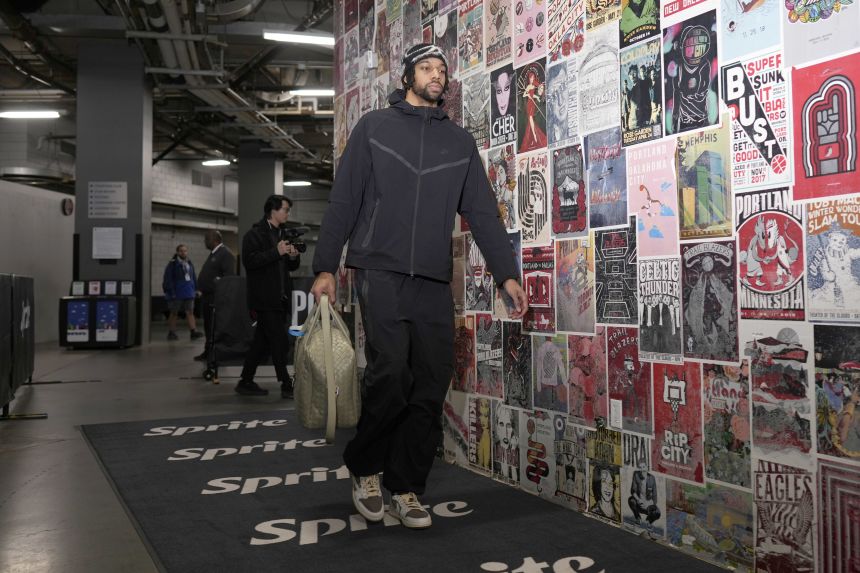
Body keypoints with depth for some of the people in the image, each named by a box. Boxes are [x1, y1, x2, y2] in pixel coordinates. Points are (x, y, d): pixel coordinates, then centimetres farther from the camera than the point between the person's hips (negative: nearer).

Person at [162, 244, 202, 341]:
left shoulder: (189, 264, 12)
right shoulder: (172, 264, -9)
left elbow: (193, 278, 18)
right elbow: (168, 280, -12)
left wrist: (195, 289, 11)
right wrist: (171, 292, -17)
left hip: (188, 293, 5)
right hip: (176, 294, -5)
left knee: (190, 312, 0)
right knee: (174, 313, 4)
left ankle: (194, 332, -6)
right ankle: (171, 333, 11)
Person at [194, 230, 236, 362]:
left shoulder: (226, 254, -11)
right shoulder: (213, 254, 19)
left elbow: (229, 276, -20)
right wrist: (201, 289, 13)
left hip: (217, 299, -10)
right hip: (207, 297, 10)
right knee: (208, 327, 16)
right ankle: (208, 351, 25)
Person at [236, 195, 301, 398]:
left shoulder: (281, 235, 21)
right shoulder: (255, 234, -5)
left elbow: (291, 266, 24)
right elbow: (249, 261, -19)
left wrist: (294, 257, 1)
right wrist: (276, 252, -22)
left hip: (280, 298, 8)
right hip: (265, 299, -8)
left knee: (261, 342, 11)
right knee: (280, 342, -9)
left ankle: (246, 382, 18)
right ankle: (287, 385, -4)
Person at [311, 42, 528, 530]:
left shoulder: (460, 141, 16)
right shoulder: (374, 127, 11)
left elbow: (483, 212, 11)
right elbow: (343, 201, 6)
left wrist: (507, 273, 1)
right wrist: (326, 266, -1)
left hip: (435, 283, 3)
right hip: (381, 274, -3)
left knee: (430, 387, -1)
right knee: (390, 374, -16)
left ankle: (406, 488, 12)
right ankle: (366, 470, 8)